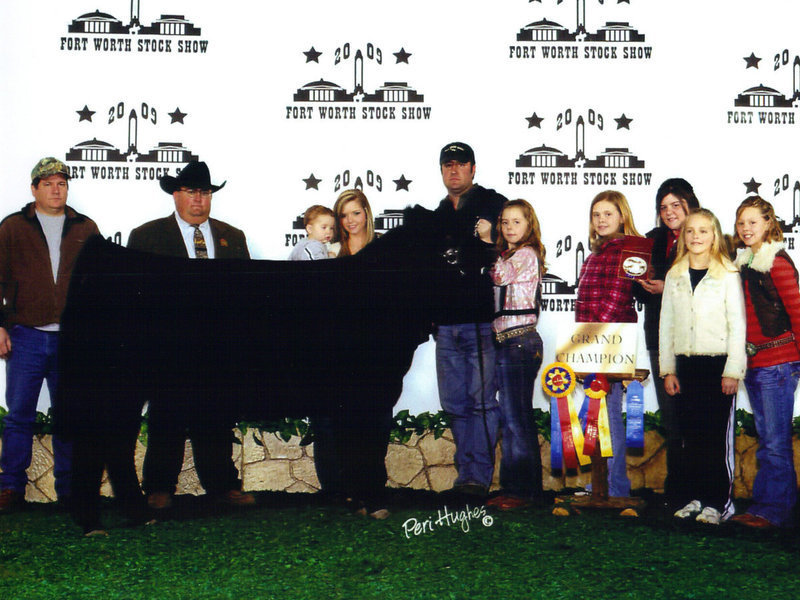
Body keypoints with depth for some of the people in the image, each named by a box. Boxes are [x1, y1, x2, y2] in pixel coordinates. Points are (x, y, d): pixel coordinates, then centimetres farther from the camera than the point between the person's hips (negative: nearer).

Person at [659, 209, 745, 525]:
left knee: (718, 434, -3)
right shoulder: (674, 276, 10)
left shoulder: (727, 274, -2)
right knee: (688, 434, 6)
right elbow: (666, 324, 13)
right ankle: (694, 497, 16)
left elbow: (737, 324, -4)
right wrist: (668, 369, 7)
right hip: (685, 364, 4)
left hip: (718, 364, -4)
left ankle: (719, 502, 5)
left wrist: (732, 371, -8)